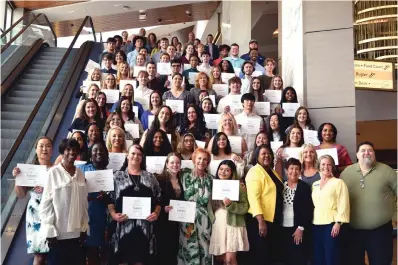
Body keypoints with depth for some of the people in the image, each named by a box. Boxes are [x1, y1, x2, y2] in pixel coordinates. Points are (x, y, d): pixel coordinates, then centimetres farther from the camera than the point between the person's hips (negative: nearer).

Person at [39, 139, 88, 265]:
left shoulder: (80, 173, 7)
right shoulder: (54, 172, -6)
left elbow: (84, 202, 10)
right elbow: (46, 203, -6)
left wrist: (84, 227, 6)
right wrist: (50, 231, -10)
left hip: (77, 232, 4)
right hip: (59, 233, -4)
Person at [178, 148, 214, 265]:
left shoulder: (210, 178, 7)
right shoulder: (186, 175, 1)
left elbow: (207, 199, 4)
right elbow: (187, 195, -5)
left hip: (204, 217, 2)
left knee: (204, 247, 6)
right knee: (189, 248, 0)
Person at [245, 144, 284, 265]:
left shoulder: (272, 172, 13)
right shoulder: (254, 172, -13)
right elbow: (253, 197, -21)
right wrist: (261, 221, -27)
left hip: (274, 219, 8)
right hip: (260, 220, -8)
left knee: (273, 254, 14)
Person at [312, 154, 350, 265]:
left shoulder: (338, 182, -1)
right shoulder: (314, 184, 15)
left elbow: (343, 204, -8)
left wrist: (338, 223, -15)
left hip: (331, 224, -5)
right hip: (316, 225, 5)